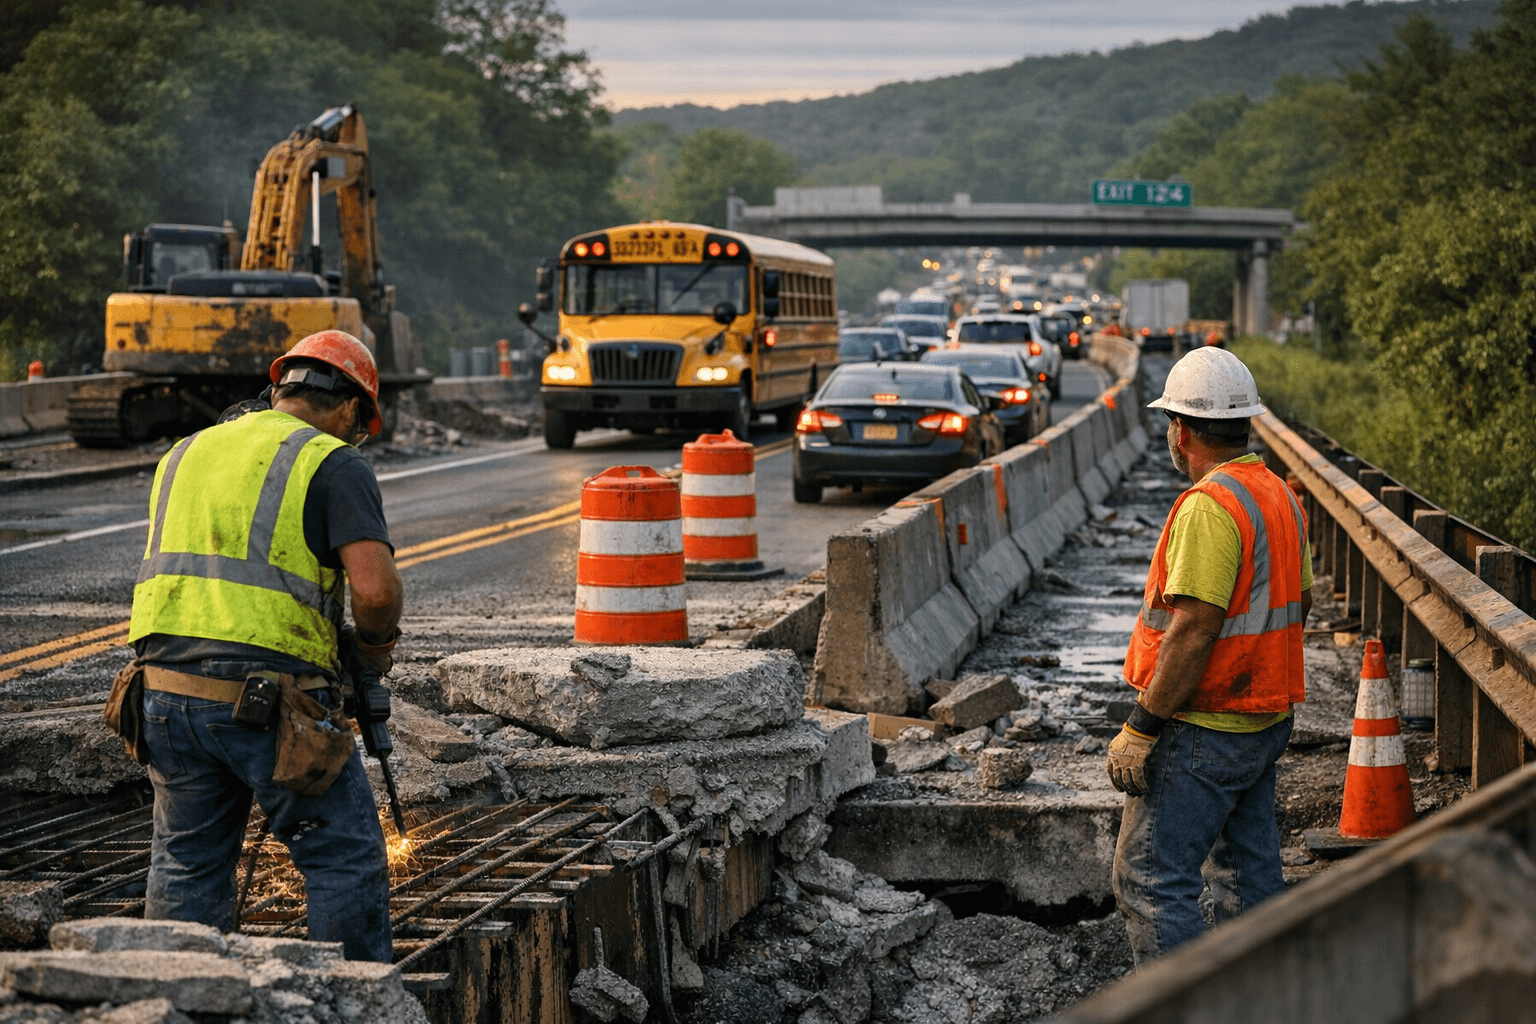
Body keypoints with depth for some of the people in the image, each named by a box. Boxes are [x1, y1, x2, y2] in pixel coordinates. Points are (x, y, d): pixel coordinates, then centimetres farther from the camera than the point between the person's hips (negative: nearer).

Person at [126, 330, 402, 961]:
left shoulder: (185, 454, 19)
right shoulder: (333, 464, -2)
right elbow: (376, 587, -15)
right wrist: (374, 647, 5)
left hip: (164, 689, 6)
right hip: (267, 703, -6)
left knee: (185, 868, 16)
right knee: (345, 860, 6)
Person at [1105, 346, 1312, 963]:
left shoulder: (1209, 506, -20)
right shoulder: (1279, 495, 10)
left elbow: (1194, 629, -25)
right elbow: (1299, 600, 20)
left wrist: (1140, 728, -21)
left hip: (1203, 729, -10)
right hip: (1266, 720, 10)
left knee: (1149, 880, -6)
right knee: (1249, 876, 15)